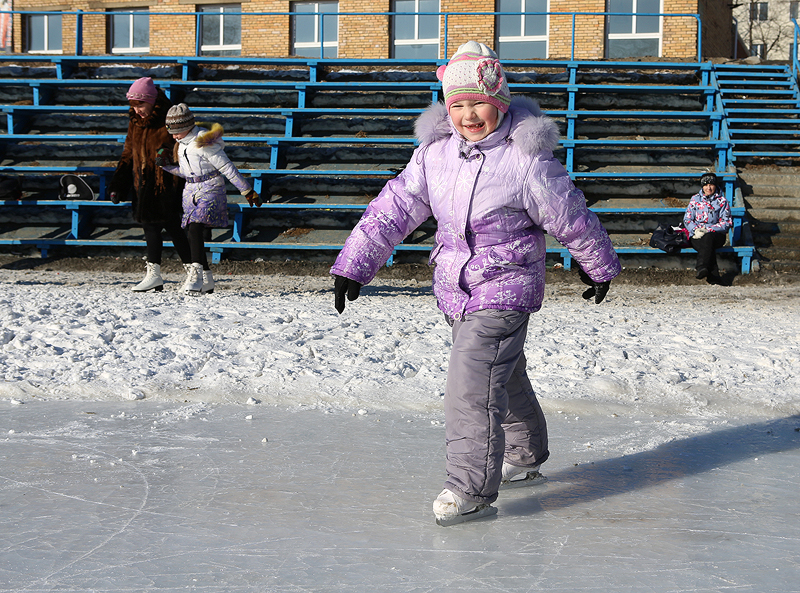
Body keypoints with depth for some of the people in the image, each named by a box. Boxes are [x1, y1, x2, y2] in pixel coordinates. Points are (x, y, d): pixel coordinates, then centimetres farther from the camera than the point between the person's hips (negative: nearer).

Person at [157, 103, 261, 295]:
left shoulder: (204, 142, -16)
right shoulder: (181, 144, 10)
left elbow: (227, 168, -14)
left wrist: (247, 192, -11)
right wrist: (166, 164, 2)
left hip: (210, 191, -8)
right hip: (191, 192, 8)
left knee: (195, 228, -26)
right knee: (193, 235, 4)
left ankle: (196, 272, -32)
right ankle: (207, 281, 13)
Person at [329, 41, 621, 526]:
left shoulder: (527, 161, -16)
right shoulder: (435, 152, -1)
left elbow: (574, 219, -3)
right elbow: (394, 209, 3)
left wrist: (600, 269, 10)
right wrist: (354, 264, -2)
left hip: (505, 289, -6)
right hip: (456, 288, 6)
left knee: (474, 381, -18)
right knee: (504, 376, 23)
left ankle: (472, 489, -14)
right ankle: (525, 457, 43)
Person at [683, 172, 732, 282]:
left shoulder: (722, 201, 9)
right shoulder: (695, 199, 14)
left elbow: (726, 222, 1)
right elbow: (687, 219, 10)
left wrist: (708, 230, -13)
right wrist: (696, 230, -12)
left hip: (716, 234, -1)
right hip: (697, 235, 1)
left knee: (708, 237, -39)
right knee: (706, 244, -36)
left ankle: (701, 268, -56)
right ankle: (713, 274, -50)